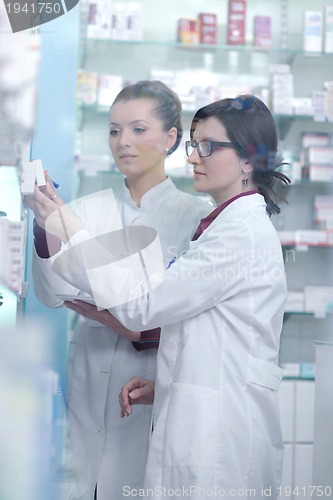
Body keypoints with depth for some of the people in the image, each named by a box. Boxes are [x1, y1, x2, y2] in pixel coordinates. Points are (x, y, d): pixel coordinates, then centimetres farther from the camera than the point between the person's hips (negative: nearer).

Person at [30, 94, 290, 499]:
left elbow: (142, 306, -15)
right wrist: (164, 385, 10)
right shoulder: (233, 224, 17)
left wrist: (70, 232, -12)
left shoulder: (242, 232, -15)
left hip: (219, 432, -9)